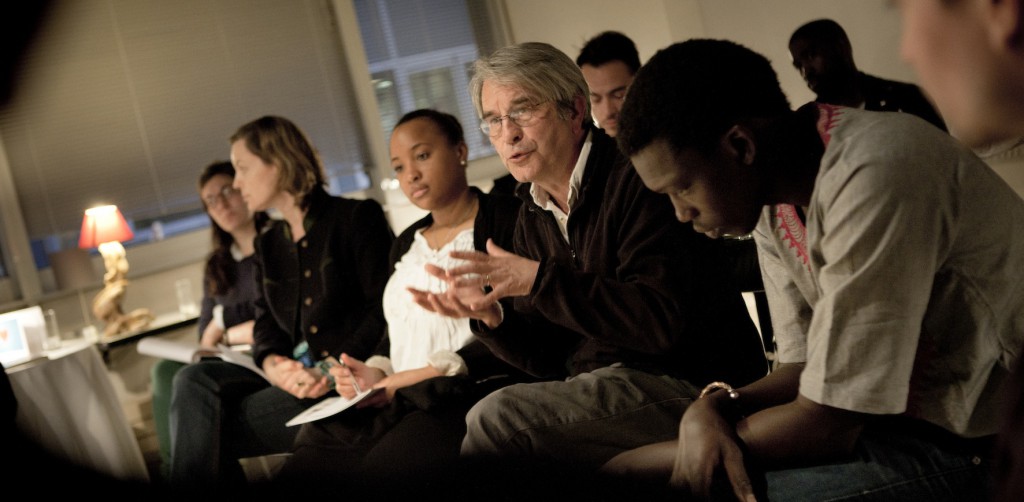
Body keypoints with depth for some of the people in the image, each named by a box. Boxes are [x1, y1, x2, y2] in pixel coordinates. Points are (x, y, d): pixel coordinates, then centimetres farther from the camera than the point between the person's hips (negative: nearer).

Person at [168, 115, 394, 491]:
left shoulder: (356, 217, -1)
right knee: (194, 380, -18)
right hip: (296, 376, 7)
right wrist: (272, 363, -11)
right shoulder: (267, 242, 20)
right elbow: (266, 320, 13)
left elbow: (386, 307, -9)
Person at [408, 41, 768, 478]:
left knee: (496, 417, -24)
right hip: (604, 387, 7)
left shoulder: (635, 177, -12)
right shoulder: (533, 217, 11)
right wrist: (492, 316, -9)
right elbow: (550, 358, 11)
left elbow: (664, 320, -23)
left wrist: (540, 279, -25)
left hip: (693, 383, -7)